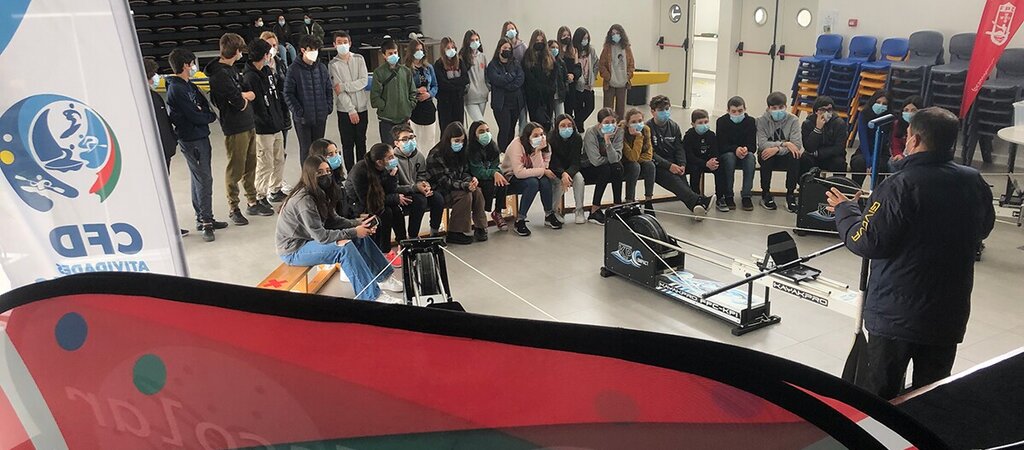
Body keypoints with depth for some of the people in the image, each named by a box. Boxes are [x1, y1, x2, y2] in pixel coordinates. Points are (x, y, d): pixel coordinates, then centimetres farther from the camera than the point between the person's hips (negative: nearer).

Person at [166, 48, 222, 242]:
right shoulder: (176, 89, -17)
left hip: (200, 137, 10)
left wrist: (206, 114, -11)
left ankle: (203, 218, 23)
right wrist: (211, 116, -1)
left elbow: (204, 104, 11)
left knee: (199, 178, 14)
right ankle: (206, 222, -1)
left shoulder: (188, 86, 13)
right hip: (191, 140, -10)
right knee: (204, 179, -7)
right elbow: (194, 116, -19)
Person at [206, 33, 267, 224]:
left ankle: (252, 203, 27)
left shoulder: (231, 69, 11)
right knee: (235, 170, 2)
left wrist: (242, 96, -10)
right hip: (235, 129, -9)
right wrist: (244, 98, -1)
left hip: (248, 125, 9)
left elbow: (251, 94, 10)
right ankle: (233, 209, 14)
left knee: (250, 166, 16)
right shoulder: (219, 75, -18)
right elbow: (239, 103, -21)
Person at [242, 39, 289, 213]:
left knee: (279, 159, 17)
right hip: (263, 128, -9)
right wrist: (269, 121, -13)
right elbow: (257, 106, -20)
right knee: (265, 164, 0)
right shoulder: (250, 78, -18)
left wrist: (281, 114, 10)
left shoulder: (268, 71, 10)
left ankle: (275, 190, 33)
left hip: (276, 126, 9)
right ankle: (260, 196, 13)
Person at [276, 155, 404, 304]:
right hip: (293, 250, -9)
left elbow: (333, 220, 4)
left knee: (360, 236, 0)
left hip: (311, 238, 9)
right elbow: (320, 236, -29)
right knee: (344, 247, -28)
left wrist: (359, 224, -12)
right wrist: (353, 232, -24)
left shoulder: (320, 193, 0)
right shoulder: (303, 200, -28)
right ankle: (371, 296, -25)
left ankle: (383, 278, 6)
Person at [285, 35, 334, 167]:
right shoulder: (294, 69, -7)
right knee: (306, 150, 2)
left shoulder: (322, 68, 7)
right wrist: (298, 111, -14)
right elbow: (288, 93, -7)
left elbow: (329, 89, 14)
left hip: (321, 117, 4)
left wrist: (329, 107, 2)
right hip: (303, 118, -4)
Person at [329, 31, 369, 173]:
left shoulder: (359, 59, 3)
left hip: (362, 107, 2)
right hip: (345, 110, -2)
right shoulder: (333, 64, -5)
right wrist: (351, 110, -17)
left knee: (361, 142, 12)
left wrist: (344, 86, -17)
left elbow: (364, 81, -8)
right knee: (348, 144, 3)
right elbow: (338, 90, -11)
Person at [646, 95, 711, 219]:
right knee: (673, 179, -33)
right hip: (657, 166, -5)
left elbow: (679, 148, 11)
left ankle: (695, 206, -50)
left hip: (674, 164, 5)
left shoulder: (674, 126, 15)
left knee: (681, 177, -28)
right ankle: (699, 201, -53)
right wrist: (669, 166, -18)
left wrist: (682, 165, -9)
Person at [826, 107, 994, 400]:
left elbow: (866, 243, -20)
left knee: (878, 397, 8)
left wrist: (845, 210, -4)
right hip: (950, 313, 6)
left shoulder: (900, 186, -21)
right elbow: (983, 229, 16)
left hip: (895, 314, -5)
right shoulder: (975, 184, -1)